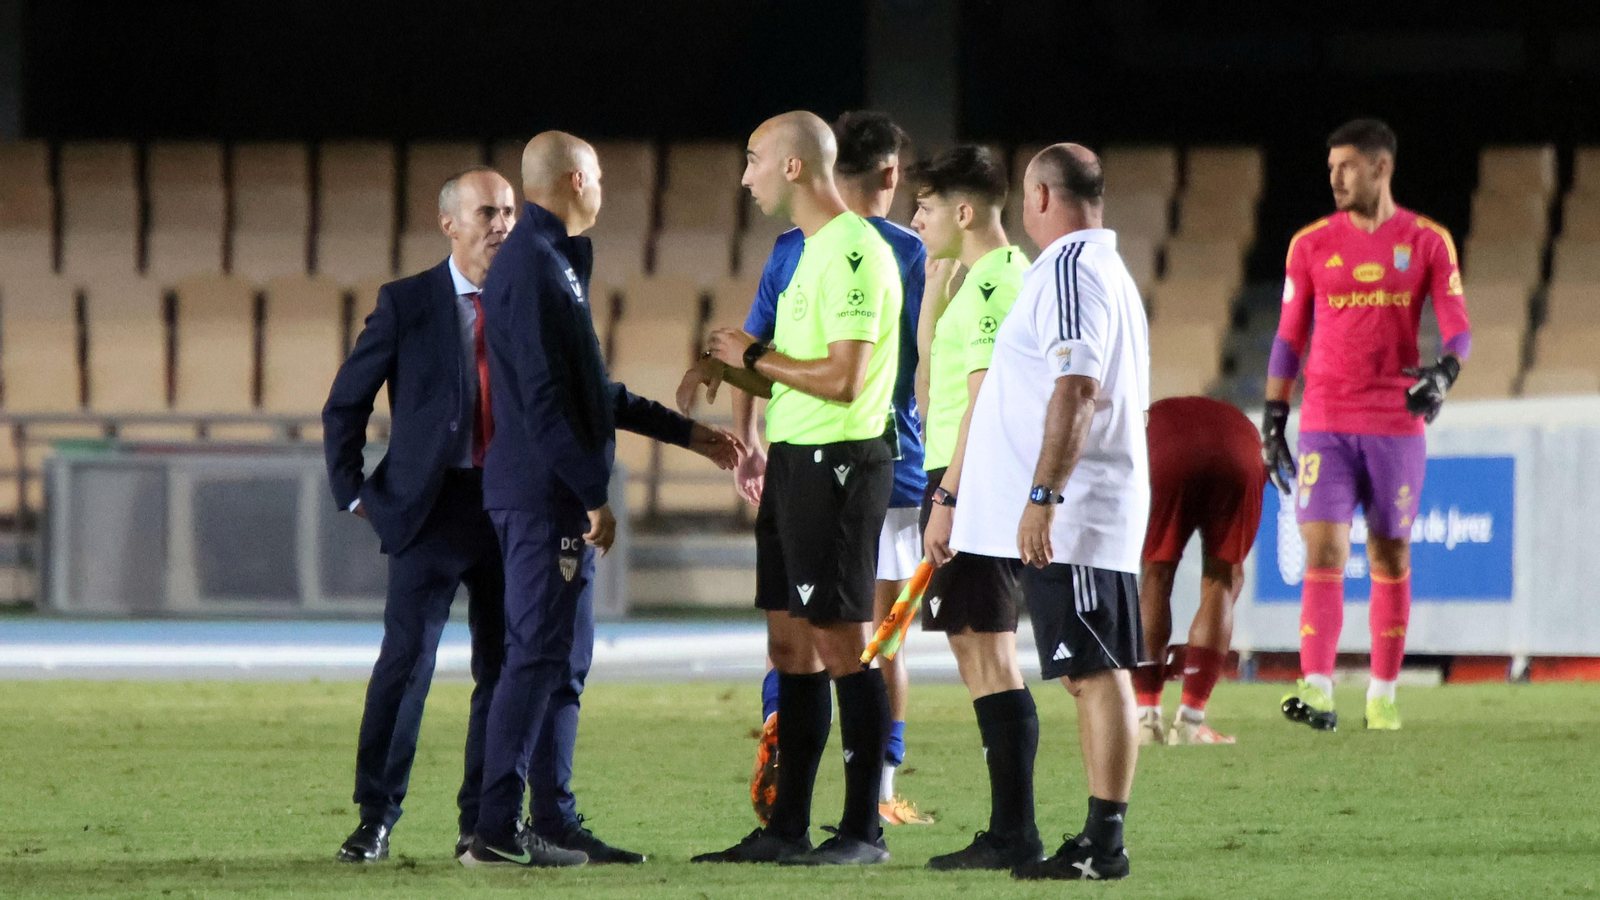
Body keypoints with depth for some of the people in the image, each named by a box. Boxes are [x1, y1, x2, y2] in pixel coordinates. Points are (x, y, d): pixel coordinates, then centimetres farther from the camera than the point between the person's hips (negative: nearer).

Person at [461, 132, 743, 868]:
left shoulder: (554, 262, 18)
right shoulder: (535, 267, -14)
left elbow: (590, 393, 26)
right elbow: (544, 400, -20)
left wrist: (685, 433, 29)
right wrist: (592, 495, -20)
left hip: (552, 496, 11)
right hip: (545, 496, -11)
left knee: (558, 654, 12)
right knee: (539, 654, -10)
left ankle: (553, 821, 15)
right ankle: (497, 830, -10)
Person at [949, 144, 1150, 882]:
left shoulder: (1069, 267, -11)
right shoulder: (1109, 269, 21)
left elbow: (1077, 387, -22)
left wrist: (1041, 497, -25)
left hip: (1068, 517, -10)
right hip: (1093, 515, 10)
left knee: (1096, 673, -11)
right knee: (1093, 675, 9)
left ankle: (1104, 843, -14)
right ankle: (1098, 839, 10)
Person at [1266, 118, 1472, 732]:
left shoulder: (1428, 242, 2)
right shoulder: (1311, 244, 6)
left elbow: (1457, 328, 0)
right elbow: (1289, 336, 10)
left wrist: (1443, 372, -22)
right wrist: (1273, 419, 5)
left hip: (1397, 424, 0)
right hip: (1325, 423, 0)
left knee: (1390, 558, 6)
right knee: (1323, 554, -12)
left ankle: (1383, 693, 16)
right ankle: (1317, 691, -20)